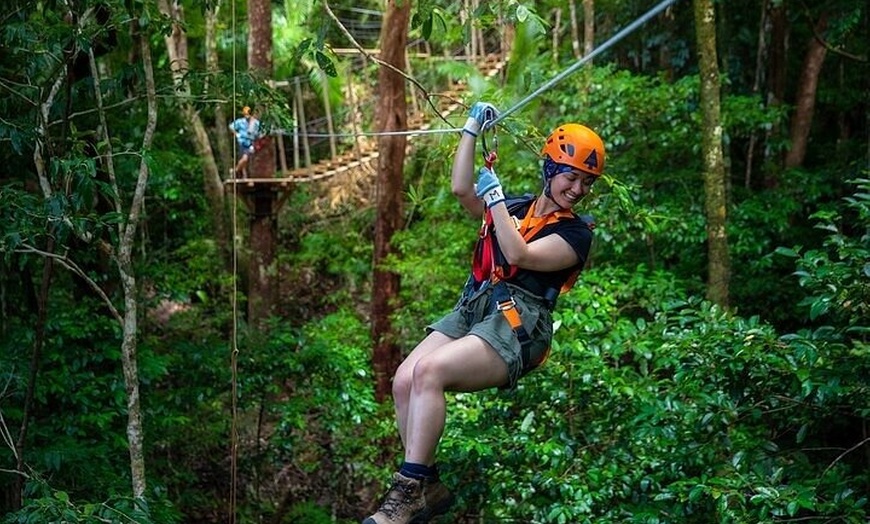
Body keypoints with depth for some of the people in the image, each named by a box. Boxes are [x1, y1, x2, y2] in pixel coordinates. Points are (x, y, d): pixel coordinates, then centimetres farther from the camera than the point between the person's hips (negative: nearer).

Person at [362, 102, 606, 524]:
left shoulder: (576, 233, 5)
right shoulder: (516, 207, 22)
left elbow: (519, 255, -11)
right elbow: (461, 189, 10)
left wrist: (496, 197, -5)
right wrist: (473, 127, 11)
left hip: (516, 325, -6)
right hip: (471, 310, 6)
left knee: (429, 372, -29)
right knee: (404, 380, -17)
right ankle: (428, 489, -7)